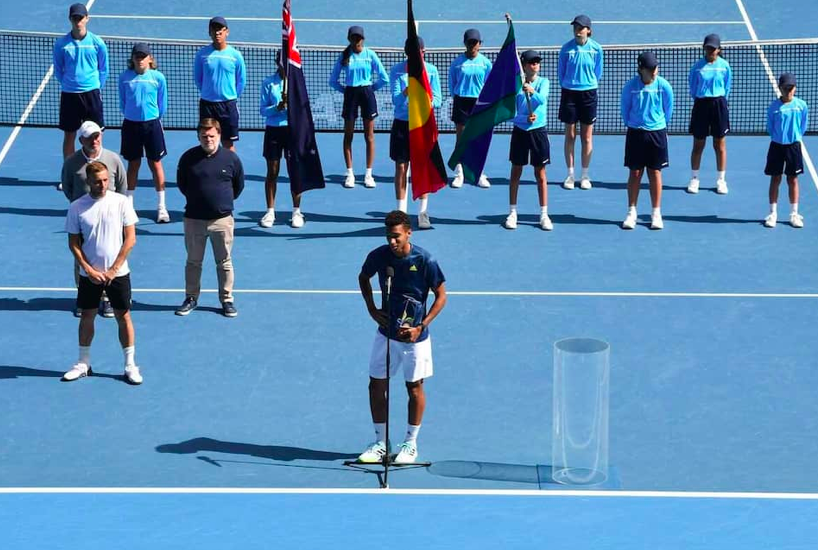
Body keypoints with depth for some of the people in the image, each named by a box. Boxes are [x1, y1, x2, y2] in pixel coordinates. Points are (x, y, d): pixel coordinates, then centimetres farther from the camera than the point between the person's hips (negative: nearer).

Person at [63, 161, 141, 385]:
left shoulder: (121, 202, -6)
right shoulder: (77, 207, -3)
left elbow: (130, 239, -6)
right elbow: (74, 243, 1)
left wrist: (113, 270, -9)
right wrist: (89, 270, -9)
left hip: (118, 273, -1)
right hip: (89, 274, 1)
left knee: (123, 317, 3)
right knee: (87, 316, 9)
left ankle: (130, 365, 11)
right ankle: (83, 364, 21)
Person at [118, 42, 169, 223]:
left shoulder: (158, 77, -5)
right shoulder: (124, 77, -2)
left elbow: (162, 105, 5)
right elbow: (122, 103, 10)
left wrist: (156, 117, 9)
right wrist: (129, 114, 10)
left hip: (152, 124, -1)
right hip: (131, 125, 1)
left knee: (155, 164, 4)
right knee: (133, 164, 10)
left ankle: (161, 207, 10)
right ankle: (129, 205, 20)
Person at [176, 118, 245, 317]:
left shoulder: (231, 158, -4)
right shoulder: (188, 158, -4)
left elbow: (239, 185, 11)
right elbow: (181, 183, 12)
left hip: (222, 219, -1)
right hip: (194, 219, 1)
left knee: (224, 263, 8)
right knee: (193, 262, 11)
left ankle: (226, 299, 17)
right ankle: (191, 298, 22)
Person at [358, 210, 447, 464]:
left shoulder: (425, 261, -18)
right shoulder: (378, 256, -9)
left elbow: (441, 296, -8)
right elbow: (363, 278, 13)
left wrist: (421, 326, -17)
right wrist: (372, 309, 1)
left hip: (415, 336, -3)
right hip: (386, 333, 3)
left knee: (415, 388, 8)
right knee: (376, 386, 4)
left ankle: (411, 443, 22)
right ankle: (381, 442, 18)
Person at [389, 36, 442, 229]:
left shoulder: (431, 70, -1)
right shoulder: (397, 71, -4)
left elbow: (438, 98, -1)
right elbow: (396, 100, -10)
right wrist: (407, 90, -30)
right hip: (402, 124, 0)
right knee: (401, 168, 4)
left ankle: (423, 212, 7)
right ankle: (401, 212, 11)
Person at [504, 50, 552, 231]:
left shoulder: (543, 82, -2)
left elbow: (542, 99, -22)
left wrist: (533, 92, -41)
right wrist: (525, 118, -23)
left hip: (538, 132, 0)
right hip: (520, 131, 0)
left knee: (540, 175, 4)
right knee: (515, 173, 7)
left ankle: (544, 215, 10)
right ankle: (512, 213, 17)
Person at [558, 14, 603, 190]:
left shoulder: (596, 48, -4)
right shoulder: (566, 48, -5)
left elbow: (598, 72, 7)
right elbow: (560, 72, 6)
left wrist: (590, 85, 9)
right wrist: (567, 85, 7)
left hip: (588, 94, 0)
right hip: (569, 93, 0)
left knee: (587, 137, 5)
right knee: (570, 136, 5)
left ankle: (584, 175, 13)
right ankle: (570, 174, 13)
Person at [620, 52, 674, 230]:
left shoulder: (664, 86, -7)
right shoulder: (631, 86, -8)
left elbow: (668, 109, 6)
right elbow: (625, 109, 5)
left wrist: (661, 126, 12)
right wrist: (631, 125, 10)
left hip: (657, 133, 0)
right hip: (635, 133, 0)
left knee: (655, 172, 5)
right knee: (635, 173, 4)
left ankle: (656, 213, 12)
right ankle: (631, 212, 12)